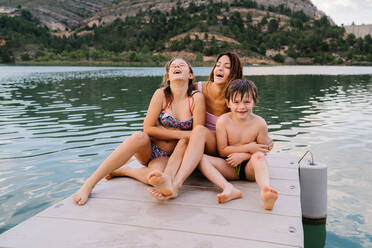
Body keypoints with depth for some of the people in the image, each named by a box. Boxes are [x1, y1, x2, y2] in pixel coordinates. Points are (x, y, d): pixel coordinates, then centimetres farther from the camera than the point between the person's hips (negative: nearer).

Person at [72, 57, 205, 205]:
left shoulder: (196, 98, -6)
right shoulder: (161, 94, -5)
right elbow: (148, 128, -9)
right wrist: (179, 134, -12)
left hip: (168, 155, 0)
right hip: (148, 148, 1)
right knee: (140, 137, -36)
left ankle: (122, 171, -3)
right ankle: (89, 184, -29)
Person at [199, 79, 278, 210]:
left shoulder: (259, 123, -8)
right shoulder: (223, 121, -8)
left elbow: (264, 150, 0)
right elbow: (222, 150, -6)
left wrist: (243, 155, -16)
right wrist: (248, 148, -13)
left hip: (250, 168, -1)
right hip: (230, 167, 2)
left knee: (258, 156, -34)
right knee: (200, 158, -21)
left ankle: (265, 192, -60)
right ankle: (229, 189, -42)